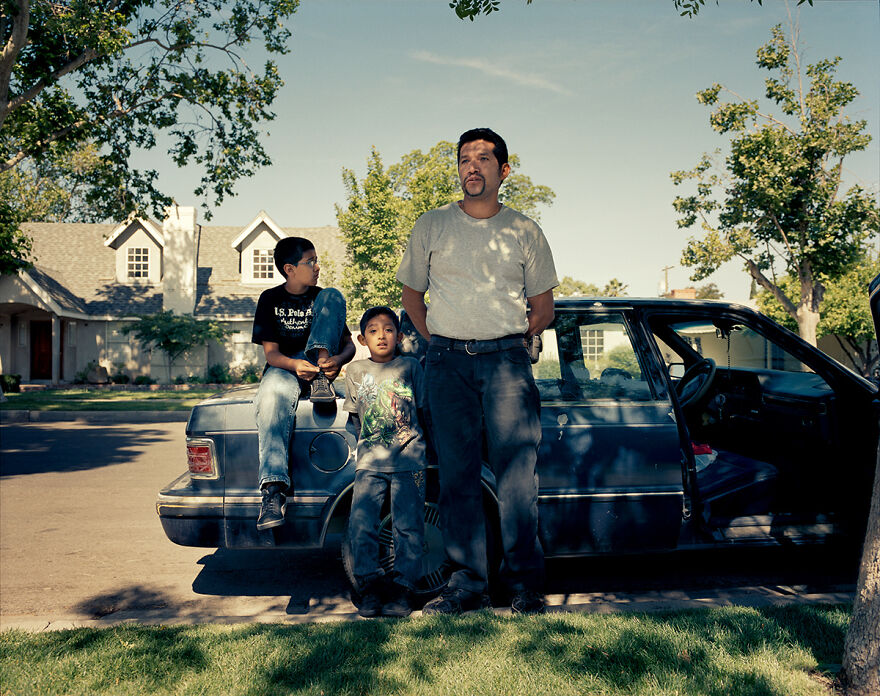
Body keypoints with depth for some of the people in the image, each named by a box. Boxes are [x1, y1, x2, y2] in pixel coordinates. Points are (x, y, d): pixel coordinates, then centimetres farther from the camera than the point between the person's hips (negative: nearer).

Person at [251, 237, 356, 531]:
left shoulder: (321, 297, 12)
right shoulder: (271, 299, 5)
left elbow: (349, 343, 6)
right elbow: (271, 352, -5)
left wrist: (338, 359, -21)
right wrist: (295, 365, -29)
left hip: (321, 364, 2)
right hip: (283, 367, -2)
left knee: (333, 296, -13)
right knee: (274, 391, -43)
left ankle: (321, 380, -26)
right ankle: (274, 488, -56)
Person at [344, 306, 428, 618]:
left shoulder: (410, 366, 8)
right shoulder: (355, 370, 11)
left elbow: (423, 409, 13)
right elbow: (356, 415, 18)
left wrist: (414, 439, 10)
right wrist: (367, 444, 12)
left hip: (409, 459, -1)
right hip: (370, 461, 1)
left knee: (407, 526, -2)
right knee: (360, 524, -8)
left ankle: (402, 587, 8)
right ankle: (370, 586, 5)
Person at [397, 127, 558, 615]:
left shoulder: (524, 232, 10)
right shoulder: (431, 226, 10)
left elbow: (543, 309, 15)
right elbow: (411, 294, 17)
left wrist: (506, 344, 5)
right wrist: (442, 344, 8)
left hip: (507, 360, -1)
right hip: (447, 363, 1)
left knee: (517, 475, -6)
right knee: (457, 477, 2)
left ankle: (525, 584, 5)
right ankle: (467, 584, 10)